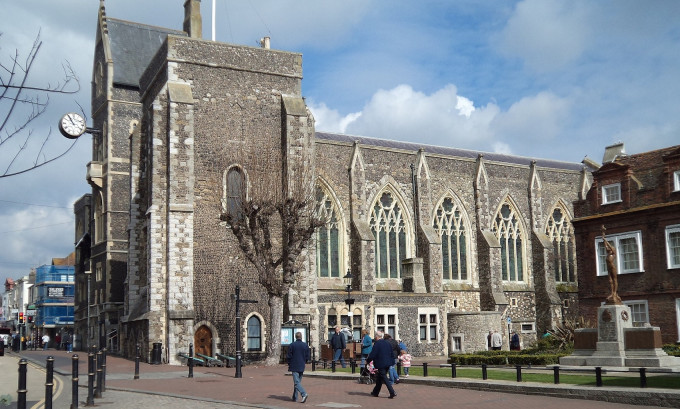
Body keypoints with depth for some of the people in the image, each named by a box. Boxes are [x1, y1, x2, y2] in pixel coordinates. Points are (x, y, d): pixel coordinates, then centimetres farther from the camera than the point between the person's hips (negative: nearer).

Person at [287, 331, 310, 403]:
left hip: (294, 366, -4)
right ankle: (295, 398, 19)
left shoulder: (292, 345, -9)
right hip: (302, 367, 4)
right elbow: (307, 357, 5)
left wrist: (289, 364, 9)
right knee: (298, 381, 14)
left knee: (296, 382, -7)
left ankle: (304, 394, -26)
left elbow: (289, 356, -5)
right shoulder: (305, 345, 1)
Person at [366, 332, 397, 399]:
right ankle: (375, 392, 27)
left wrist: (368, 361, 2)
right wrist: (392, 362, 20)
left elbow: (372, 355, -14)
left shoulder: (377, 344, -14)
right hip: (388, 363, 8)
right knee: (379, 378, 18)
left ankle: (392, 392, -14)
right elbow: (392, 353, 13)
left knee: (384, 378, -4)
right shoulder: (388, 343, 9)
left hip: (381, 364, -8)